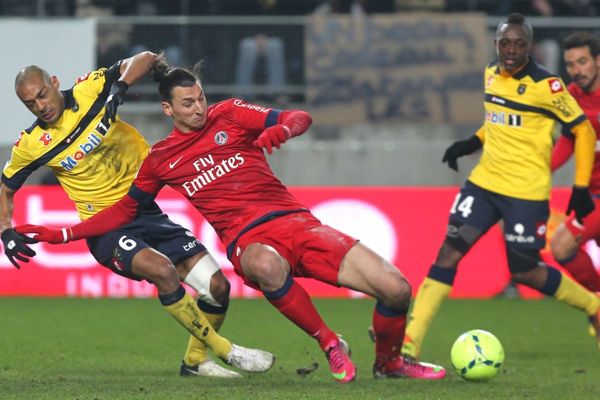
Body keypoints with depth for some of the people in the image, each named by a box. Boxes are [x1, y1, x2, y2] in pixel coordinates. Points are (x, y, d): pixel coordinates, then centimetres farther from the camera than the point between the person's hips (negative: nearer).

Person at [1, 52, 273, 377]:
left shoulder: (89, 91, -4)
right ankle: (226, 351, -17)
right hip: (105, 229, -3)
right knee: (162, 270, -32)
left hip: (147, 212, 3)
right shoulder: (30, 145, -4)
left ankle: (196, 360, 21)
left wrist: (120, 86, -20)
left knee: (217, 286, -5)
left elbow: (145, 59, -2)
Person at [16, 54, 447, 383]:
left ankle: (388, 361, 20)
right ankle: (331, 346, -24)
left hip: (295, 220, 1)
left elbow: (300, 119, 3)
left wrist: (281, 129, -21)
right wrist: (63, 233, 16)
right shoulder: (161, 159, 14)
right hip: (249, 241, -1)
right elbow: (125, 210, 24)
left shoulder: (229, 114, 10)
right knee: (267, 265, -44)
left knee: (395, 288, -12)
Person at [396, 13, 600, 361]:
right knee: (450, 251, -7)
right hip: (484, 182, 5)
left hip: (527, 193, -5)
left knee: (525, 271, -1)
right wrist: (473, 142, 10)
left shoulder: (546, 85, -14)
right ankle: (410, 341, -10)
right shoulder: (492, 75, 6)